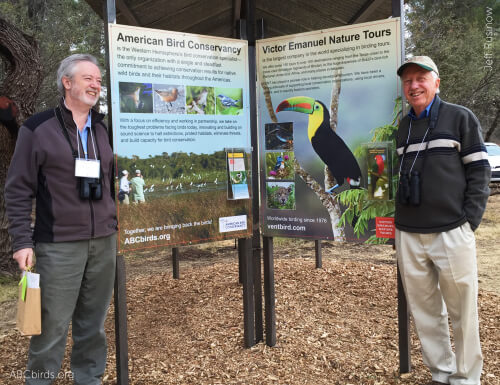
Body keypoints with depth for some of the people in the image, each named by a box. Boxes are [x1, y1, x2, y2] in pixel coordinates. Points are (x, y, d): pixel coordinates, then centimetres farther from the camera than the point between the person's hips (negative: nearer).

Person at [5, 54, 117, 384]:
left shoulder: (105, 129, 12)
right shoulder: (38, 128, -2)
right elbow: (18, 189, -4)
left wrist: (120, 227, 14)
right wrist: (22, 241, -9)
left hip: (104, 242, 5)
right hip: (58, 245, -4)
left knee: (94, 322, 12)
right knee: (53, 323, 1)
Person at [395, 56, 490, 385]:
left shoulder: (460, 118, 2)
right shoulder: (401, 128, 14)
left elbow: (479, 172, -1)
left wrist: (469, 221, -8)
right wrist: (400, 221, 10)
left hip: (452, 232, -4)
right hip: (408, 235, 4)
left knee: (462, 311, 2)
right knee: (425, 311, 10)